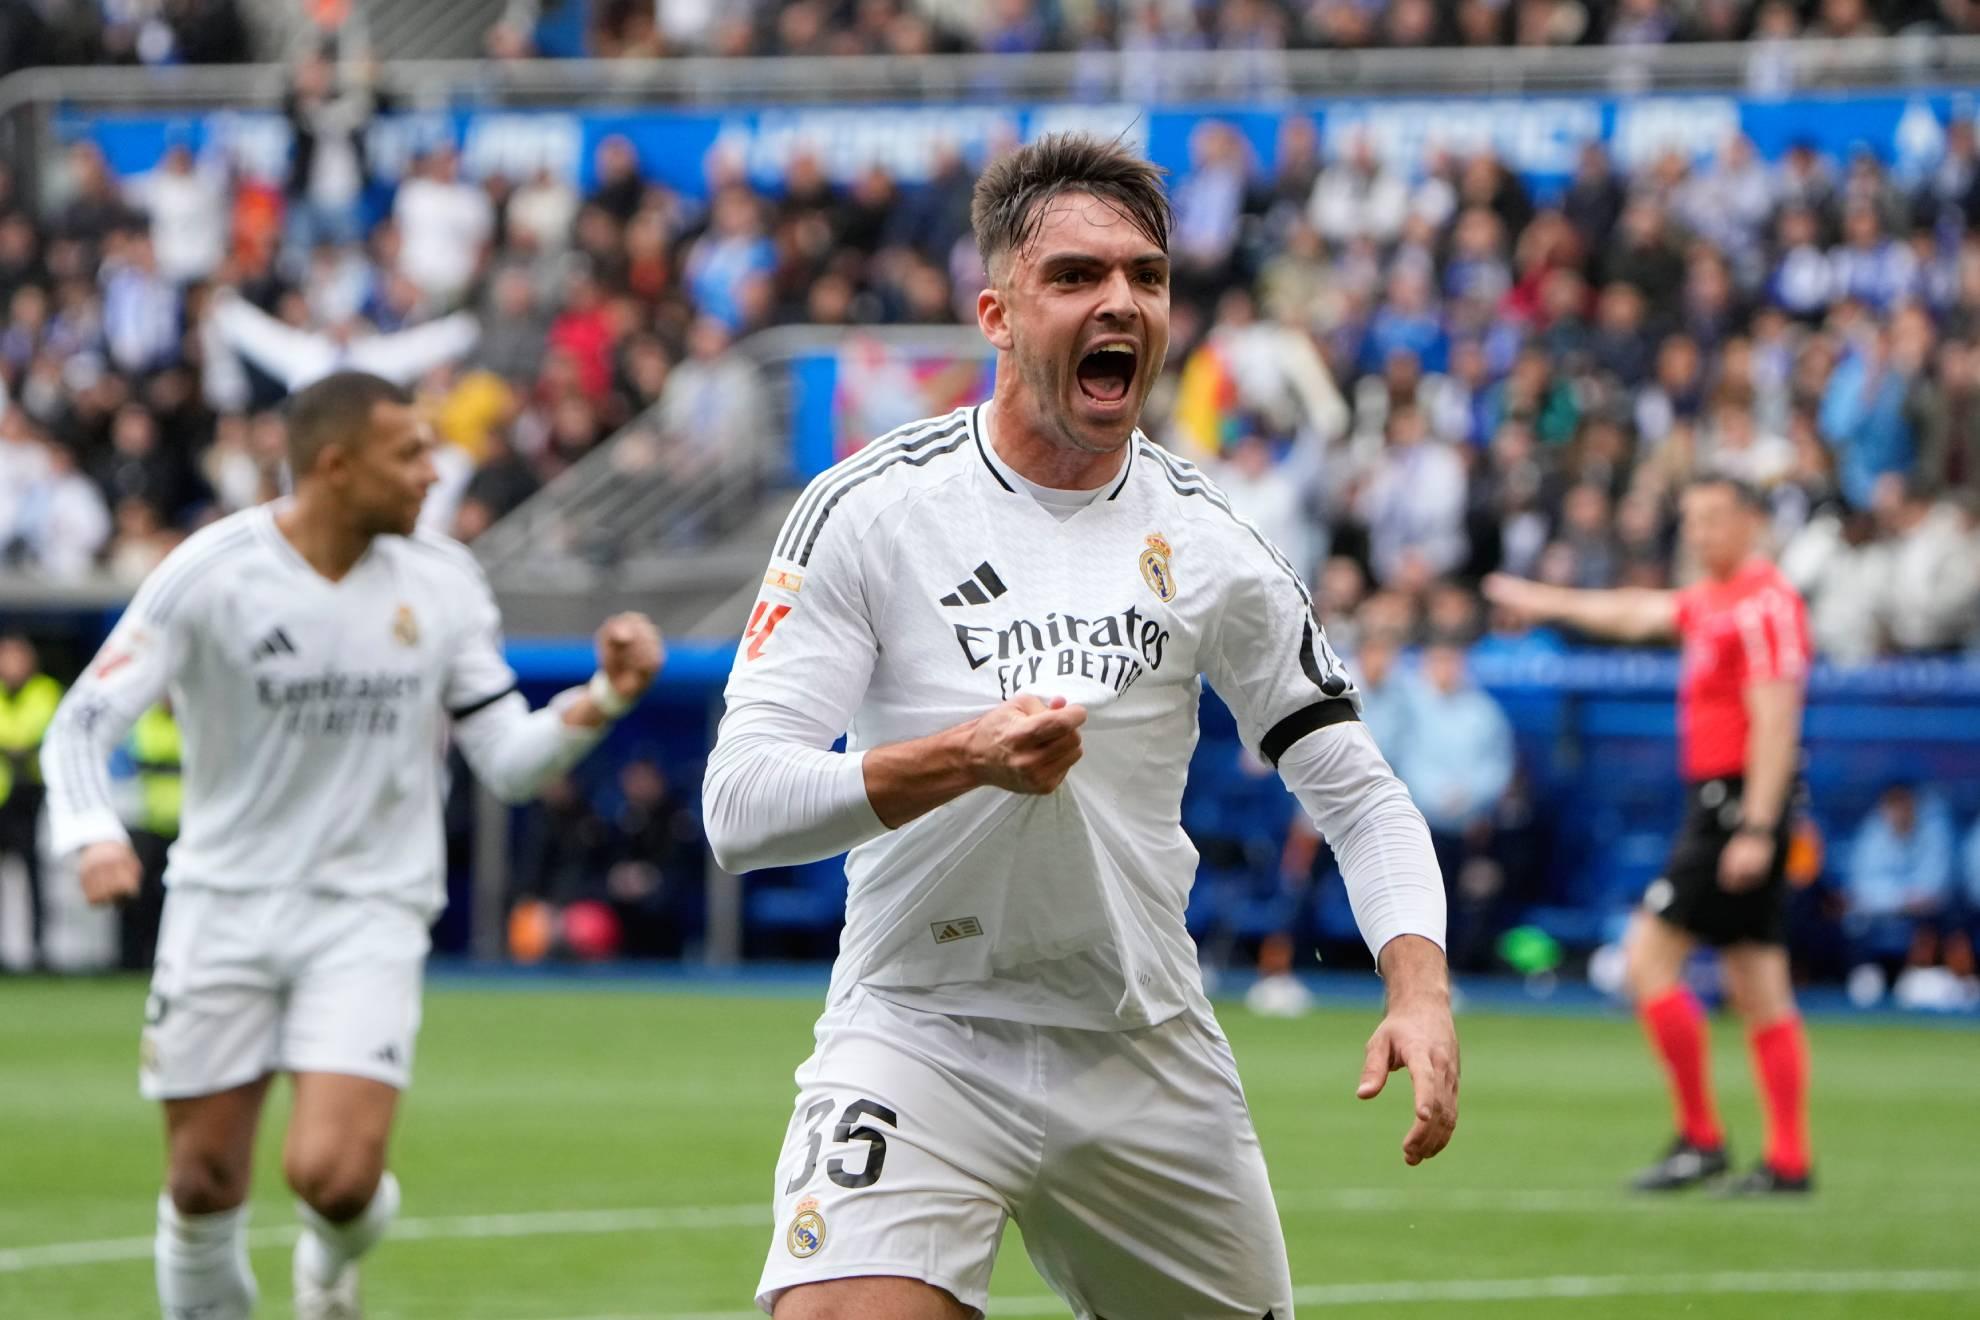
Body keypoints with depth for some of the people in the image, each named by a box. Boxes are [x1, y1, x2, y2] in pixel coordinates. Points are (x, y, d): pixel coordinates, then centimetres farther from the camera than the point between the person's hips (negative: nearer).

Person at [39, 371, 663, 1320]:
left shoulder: (443, 584, 0)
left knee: (333, 1173, -15)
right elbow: (85, 719, -11)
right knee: (204, 1182, 2)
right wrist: (93, 835, -29)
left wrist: (603, 700, -14)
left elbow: (509, 760, 3)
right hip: (223, 906, -1)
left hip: (370, 912, 1)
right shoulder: (212, 572, -10)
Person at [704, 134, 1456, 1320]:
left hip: (1153, 1061, 4)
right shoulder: (872, 510, -6)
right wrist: (963, 758, -27)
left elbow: (1360, 795, 7)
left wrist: (1421, 993, -10)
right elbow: (739, 801, -12)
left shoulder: (1209, 541, 3)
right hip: (919, 1036, -4)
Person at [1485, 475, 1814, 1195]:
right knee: (1757, 987, 7)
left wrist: (1755, 828, -25)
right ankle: (1789, 1159, 5)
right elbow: (1640, 613, 34)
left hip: (1738, 802, -9)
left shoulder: (1765, 602, -13)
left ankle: (1700, 1137, -6)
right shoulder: (1711, 599, 15)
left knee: (1649, 952, -9)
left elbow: (1775, 721, -20)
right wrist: (1552, 602, 45)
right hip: (1716, 803, 9)